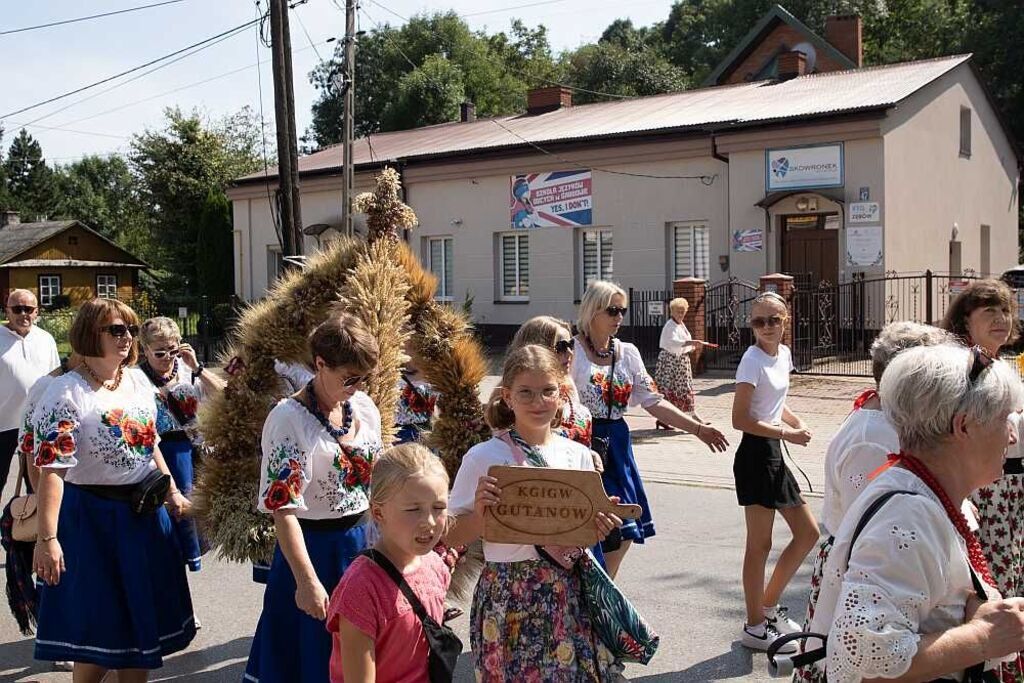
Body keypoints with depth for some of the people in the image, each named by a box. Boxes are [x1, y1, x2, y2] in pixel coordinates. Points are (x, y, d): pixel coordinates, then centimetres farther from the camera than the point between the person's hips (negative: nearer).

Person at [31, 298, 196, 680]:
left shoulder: (139, 382, 5)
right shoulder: (66, 393, -15)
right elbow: (52, 469, -21)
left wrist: (172, 492, 18)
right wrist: (47, 538, -26)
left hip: (145, 512, 7)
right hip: (93, 517, -6)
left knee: (142, 617, 15)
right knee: (99, 626, 3)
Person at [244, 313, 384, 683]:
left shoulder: (364, 407, 2)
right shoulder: (290, 418, -17)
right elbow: (283, 507, -20)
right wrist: (306, 580, -25)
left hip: (361, 541, 6)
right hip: (314, 547, -5)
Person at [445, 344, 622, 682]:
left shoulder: (578, 455, 3)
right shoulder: (483, 457, -8)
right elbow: (452, 537, -5)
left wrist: (601, 526, -9)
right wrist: (479, 512, -23)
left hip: (568, 593, 3)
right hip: (509, 595, -3)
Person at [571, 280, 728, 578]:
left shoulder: (628, 353, 9)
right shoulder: (573, 351, -8)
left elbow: (653, 401, 7)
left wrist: (698, 428, 0)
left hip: (616, 443, 6)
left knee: (624, 533, 9)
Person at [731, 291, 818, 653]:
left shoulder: (783, 354, 10)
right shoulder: (753, 359, -15)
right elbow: (740, 419, -18)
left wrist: (797, 422, 3)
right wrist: (787, 433, -18)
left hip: (774, 454, 9)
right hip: (755, 455, -9)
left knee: (808, 533, 13)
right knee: (760, 545, -1)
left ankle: (768, 605, 27)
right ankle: (755, 627, 13)